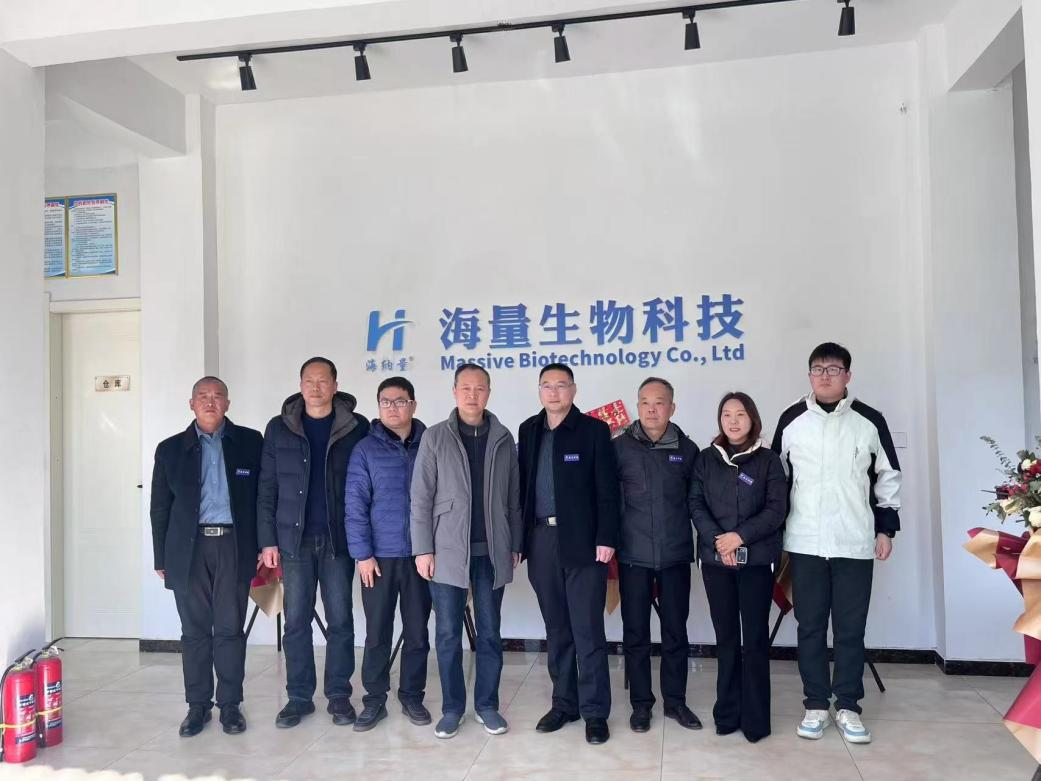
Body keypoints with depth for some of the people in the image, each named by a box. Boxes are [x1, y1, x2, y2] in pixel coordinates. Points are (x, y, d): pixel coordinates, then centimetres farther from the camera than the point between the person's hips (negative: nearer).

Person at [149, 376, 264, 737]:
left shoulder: (250, 442, 4)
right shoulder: (171, 449, 8)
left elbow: (263, 497, 4)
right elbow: (160, 508, 10)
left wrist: (263, 546, -2)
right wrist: (161, 558, 7)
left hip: (233, 546, -1)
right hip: (188, 548, 1)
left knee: (230, 629, 4)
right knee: (194, 630, 8)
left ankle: (230, 703, 17)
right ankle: (198, 705, 20)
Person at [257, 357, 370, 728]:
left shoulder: (356, 427, 0)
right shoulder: (279, 428, 5)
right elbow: (267, 488, 5)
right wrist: (268, 539, 0)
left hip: (339, 539, -1)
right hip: (295, 539, 1)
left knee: (340, 620, 6)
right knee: (296, 621, 7)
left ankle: (339, 695, 19)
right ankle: (299, 697, 20)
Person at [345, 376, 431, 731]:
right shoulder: (366, 450, 0)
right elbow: (355, 505, -3)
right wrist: (363, 554, -8)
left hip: (420, 554, 1)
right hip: (379, 555, -1)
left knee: (417, 631, 10)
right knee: (377, 633, 7)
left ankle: (412, 696, 25)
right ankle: (374, 700, 21)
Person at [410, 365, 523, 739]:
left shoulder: (503, 438, 6)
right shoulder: (435, 437, 0)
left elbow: (513, 497, 9)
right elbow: (421, 497, -2)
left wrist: (515, 544, 6)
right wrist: (423, 549, -7)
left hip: (492, 551, 2)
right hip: (448, 551, -1)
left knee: (490, 632, 9)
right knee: (448, 634, 6)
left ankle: (486, 705, 23)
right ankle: (452, 707, 20)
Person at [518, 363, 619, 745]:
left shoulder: (594, 430, -2)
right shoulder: (529, 430, 10)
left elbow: (607, 489, -6)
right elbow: (523, 484, 10)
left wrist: (606, 538, -12)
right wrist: (520, 537, 5)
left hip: (582, 540, -4)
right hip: (542, 540, 4)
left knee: (588, 630, 0)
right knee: (557, 629, 13)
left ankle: (595, 711, 12)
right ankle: (564, 703, 25)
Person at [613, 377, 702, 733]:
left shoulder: (687, 449, 2)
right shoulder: (620, 447, -2)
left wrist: (701, 541, 4)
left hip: (675, 555, 1)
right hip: (634, 555, -1)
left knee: (676, 630, 10)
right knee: (635, 632, 8)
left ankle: (675, 700, 26)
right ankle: (641, 702, 22)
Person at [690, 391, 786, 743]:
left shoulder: (768, 460, 3)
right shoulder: (707, 458, 9)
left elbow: (776, 509, -4)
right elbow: (695, 503, 2)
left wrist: (740, 535, -15)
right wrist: (716, 539, -13)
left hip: (756, 559, -2)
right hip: (715, 559, 2)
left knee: (755, 639, 0)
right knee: (726, 637, 8)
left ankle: (755, 719, 10)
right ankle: (727, 713, 18)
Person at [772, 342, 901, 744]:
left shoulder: (869, 421, 1)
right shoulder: (791, 420, 3)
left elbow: (888, 476, 8)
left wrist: (886, 528, 5)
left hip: (855, 544, 0)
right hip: (805, 543, 1)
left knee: (851, 628, 7)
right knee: (810, 627, 7)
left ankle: (848, 706, 19)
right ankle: (815, 705, 19)